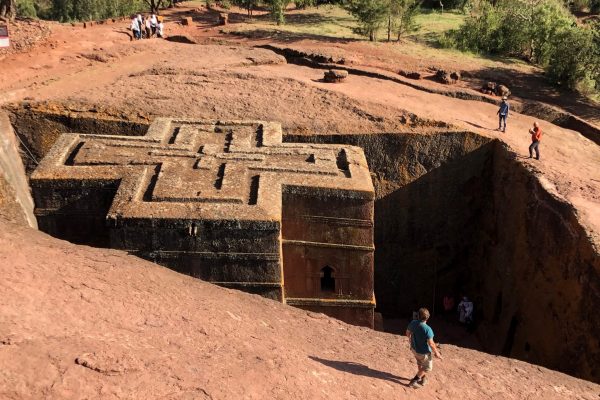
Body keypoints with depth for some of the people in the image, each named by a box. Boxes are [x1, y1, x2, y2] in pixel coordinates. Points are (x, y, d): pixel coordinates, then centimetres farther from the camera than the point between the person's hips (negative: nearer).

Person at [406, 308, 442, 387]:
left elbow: (407, 333, 3)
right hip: (423, 352, -6)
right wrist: (436, 352, -11)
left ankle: (422, 379, 47)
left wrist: (410, 339, 25)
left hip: (414, 349, 6)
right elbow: (431, 343, -28)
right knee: (427, 368, 19)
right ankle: (414, 380, 20)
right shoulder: (427, 329, -34)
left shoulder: (413, 323, -15)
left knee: (420, 364, 31)